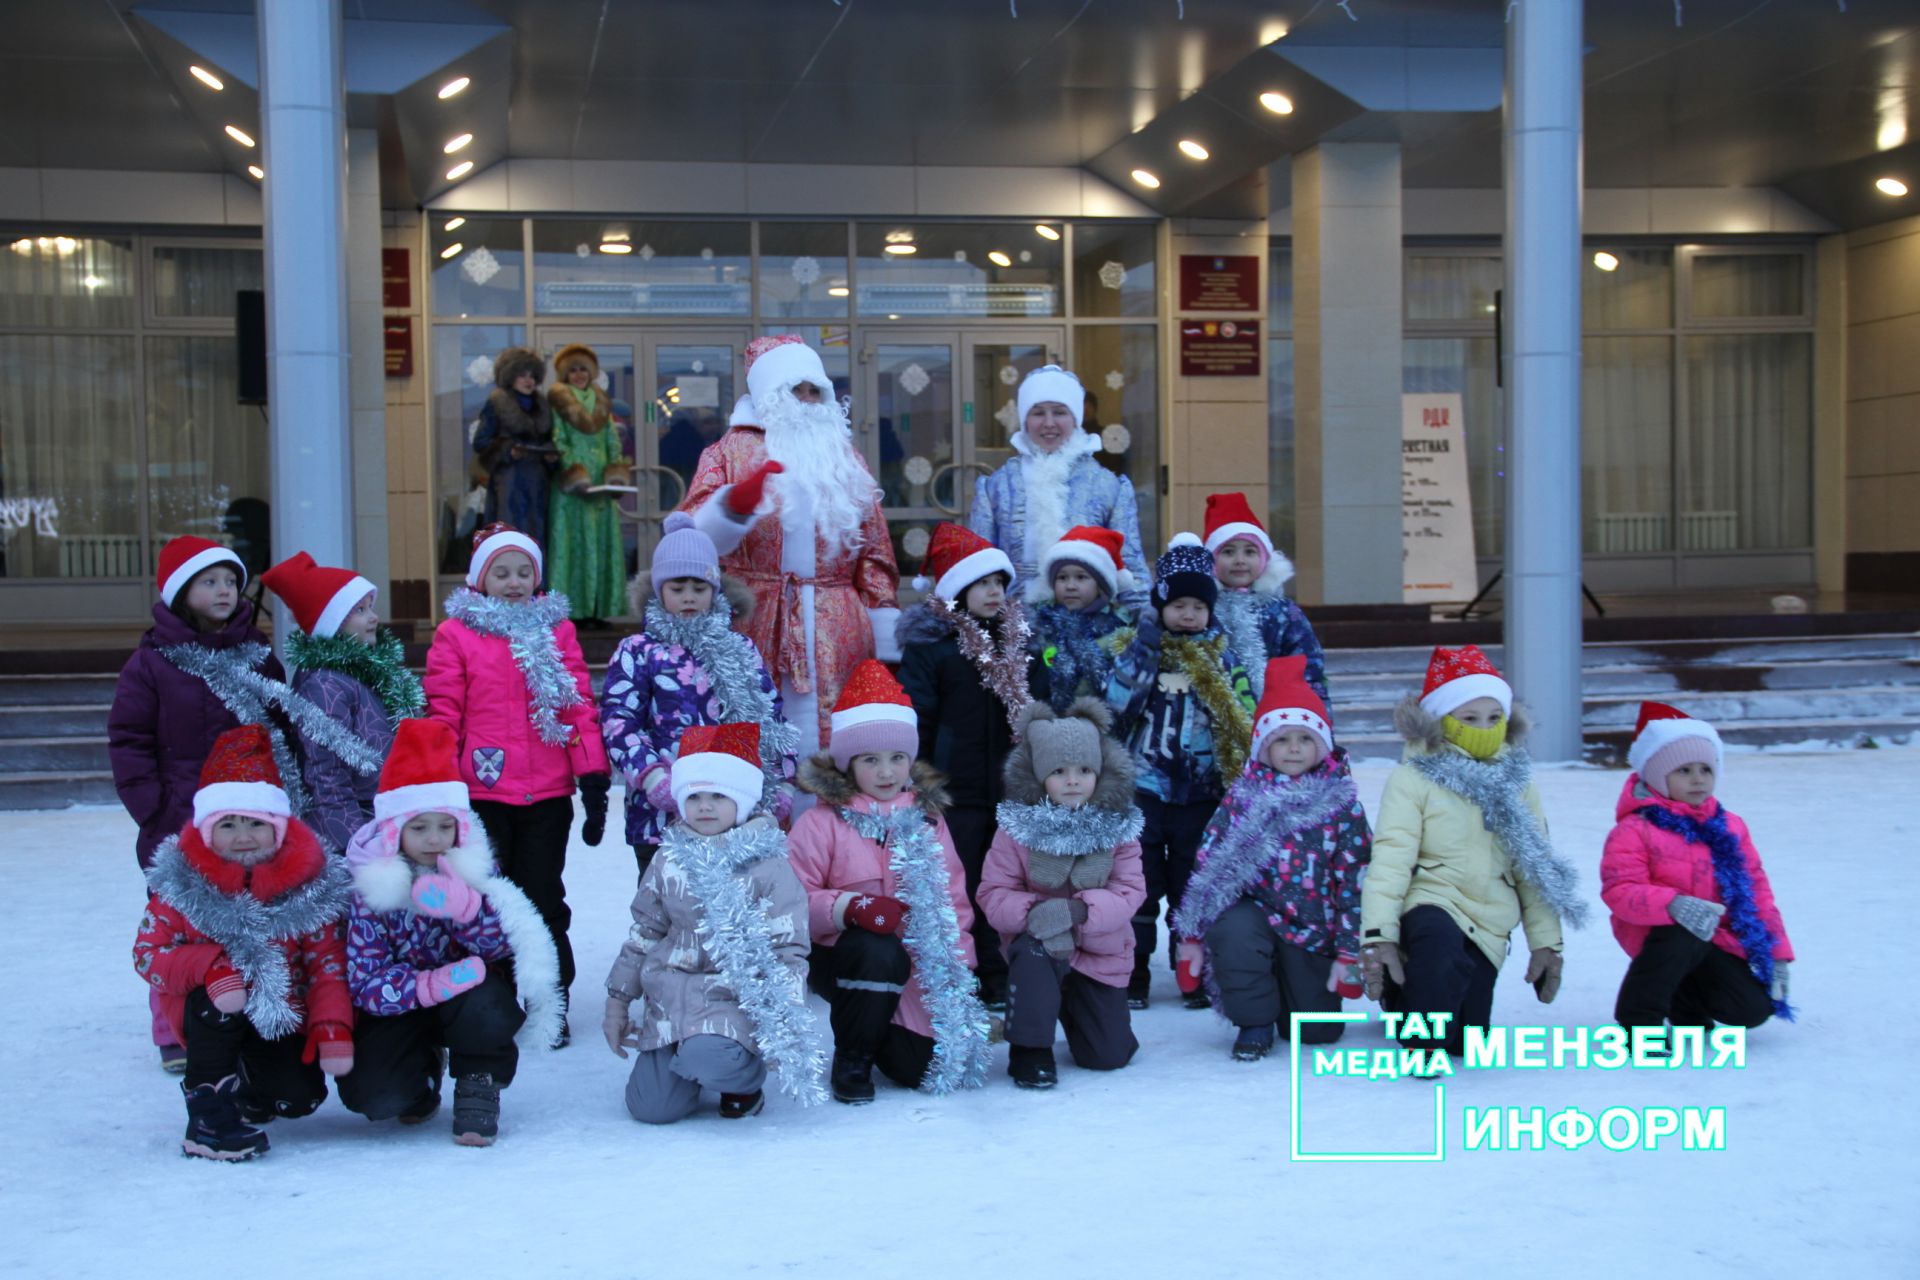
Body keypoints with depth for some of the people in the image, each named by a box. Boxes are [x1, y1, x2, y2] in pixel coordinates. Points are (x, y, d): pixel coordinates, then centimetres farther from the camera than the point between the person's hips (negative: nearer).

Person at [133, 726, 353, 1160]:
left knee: (300, 1099, -19)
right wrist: (209, 965, -34)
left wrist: (332, 1030, -24)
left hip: (283, 1018, 2)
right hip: (214, 1018, -1)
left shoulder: (308, 882, -9)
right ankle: (210, 1103, -14)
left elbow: (329, 966, -8)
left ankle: (248, 1082, 20)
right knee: (217, 994, -35)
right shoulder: (183, 881, -11)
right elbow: (147, 953, -14)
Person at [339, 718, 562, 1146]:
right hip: (405, 1008, 0)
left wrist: (465, 907, -37)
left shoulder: (469, 877, -9)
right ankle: (422, 1075, 16)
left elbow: (507, 948, -18)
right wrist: (430, 986, -38)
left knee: (485, 1006, -36)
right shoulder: (372, 890, -14)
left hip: (469, 996, 0)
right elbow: (365, 981, -20)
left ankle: (479, 1085, -4)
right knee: (369, 1092, -22)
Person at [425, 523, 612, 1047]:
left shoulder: (556, 630, 8)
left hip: (548, 792, 1)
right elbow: (442, 713, 1)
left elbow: (580, 705, 5)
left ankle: (553, 1006, 17)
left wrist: (593, 777, 1)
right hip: (482, 791, -1)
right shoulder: (457, 634, 2)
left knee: (544, 899, 7)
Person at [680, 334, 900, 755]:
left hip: (838, 638, 3)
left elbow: (875, 555, 14)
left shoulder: (844, 456, 17)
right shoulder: (732, 450, 9)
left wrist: (888, 645, 7)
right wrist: (736, 502, -26)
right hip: (757, 631, -2)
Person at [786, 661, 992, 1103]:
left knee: (931, 1068, -11)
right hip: (845, 957, -4)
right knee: (881, 952, -38)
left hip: (922, 969, 4)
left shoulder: (927, 821, 9)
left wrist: (958, 966, 1)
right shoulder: (822, 821, -5)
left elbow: (953, 900, 11)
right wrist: (849, 908, -28)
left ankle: (881, 1035, 27)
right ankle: (851, 1060, -11)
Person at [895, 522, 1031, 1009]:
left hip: (1009, 791, 5)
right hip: (956, 793, -5)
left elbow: (1031, 711, 21)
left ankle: (998, 984, 17)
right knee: (957, 894, -2)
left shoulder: (1015, 639, 13)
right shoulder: (929, 644, -4)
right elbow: (917, 721, -6)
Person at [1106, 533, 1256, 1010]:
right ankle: (1133, 973, 12)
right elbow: (1116, 701, -13)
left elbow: (1244, 723, 8)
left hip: (1200, 792, 1)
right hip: (1142, 788, -1)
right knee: (1139, 885, 4)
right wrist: (1144, 646, -17)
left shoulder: (1222, 657, 6)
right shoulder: (1139, 648, 2)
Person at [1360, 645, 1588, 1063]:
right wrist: (1378, 934, -24)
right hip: (1430, 904, -5)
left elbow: (1536, 866, 14)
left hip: (1487, 922, 5)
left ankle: (1410, 996, 32)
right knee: (1441, 937, -41)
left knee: (1468, 1040, 0)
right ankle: (1424, 1036, -17)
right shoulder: (1411, 780, -5)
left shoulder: (1517, 784, 11)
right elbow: (1390, 858, -13)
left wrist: (1546, 942, 8)